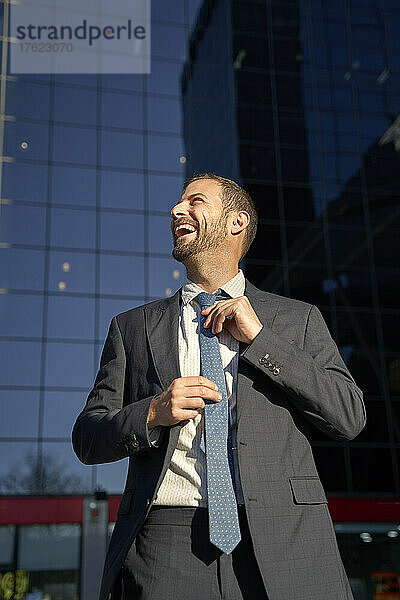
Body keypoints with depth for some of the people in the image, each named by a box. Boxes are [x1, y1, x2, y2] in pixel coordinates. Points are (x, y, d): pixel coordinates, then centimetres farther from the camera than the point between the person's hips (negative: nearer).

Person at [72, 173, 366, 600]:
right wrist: (152, 414, -8)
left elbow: (350, 418, 2)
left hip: (281, 546, 0)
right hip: (165, 543, 1)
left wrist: (259, 338, -4)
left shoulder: (298, 319, 12)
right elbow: (86, 440, 13)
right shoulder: (132, 327, 14)